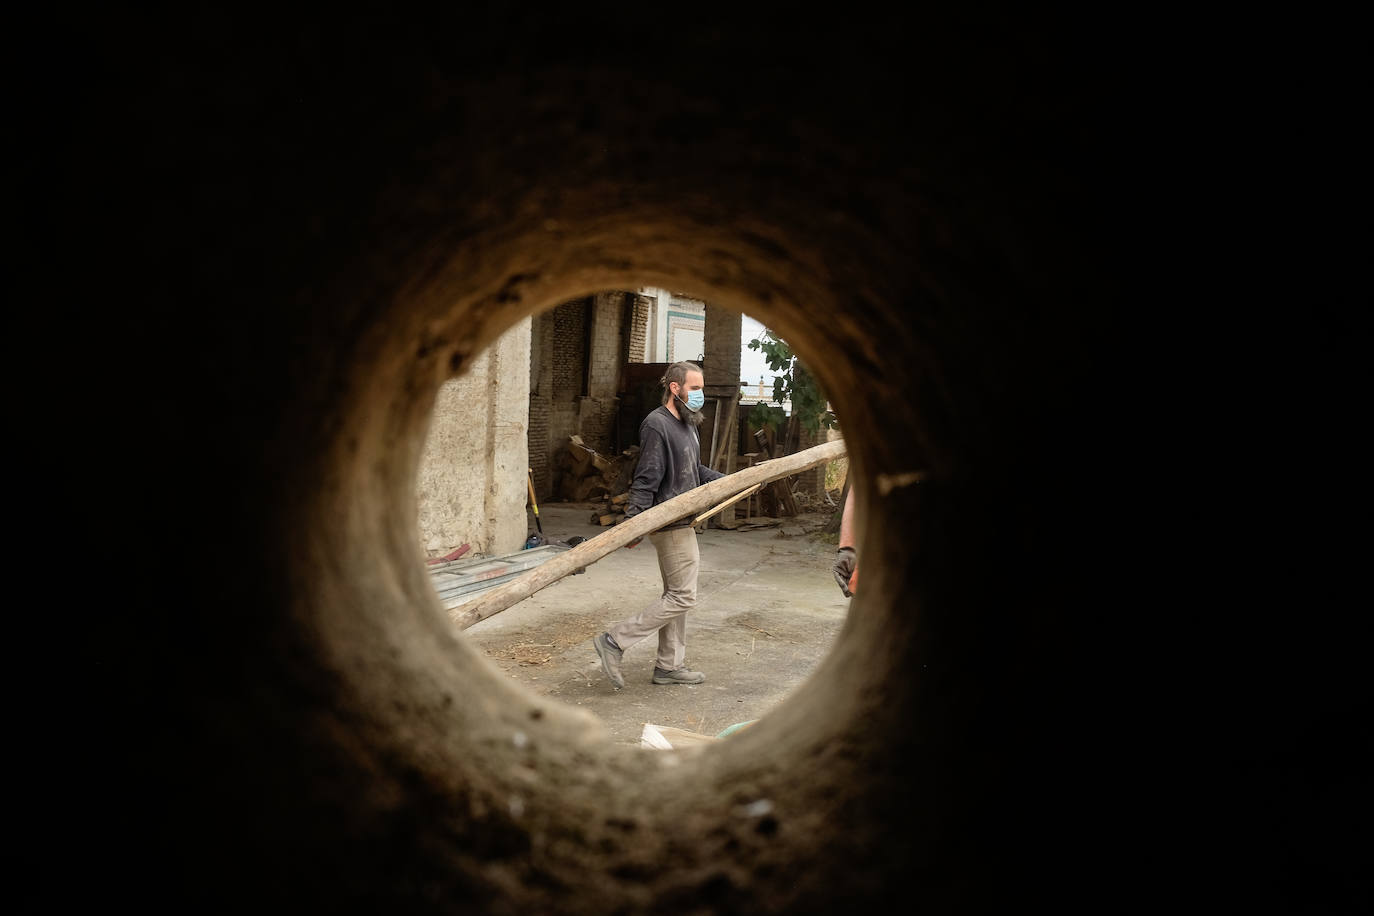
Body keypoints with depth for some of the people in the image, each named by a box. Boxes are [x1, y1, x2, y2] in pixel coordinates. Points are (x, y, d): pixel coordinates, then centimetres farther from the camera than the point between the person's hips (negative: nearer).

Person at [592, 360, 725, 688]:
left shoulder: (687, 424, 15)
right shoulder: (657, 424, -16)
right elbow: (646, 480, -22)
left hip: (682, 523, 10)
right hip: (670, 524, -10)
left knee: (676, 595, 15)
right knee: (682, 597, -7)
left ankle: (670, 665, 25)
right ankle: (615, 641, -2)